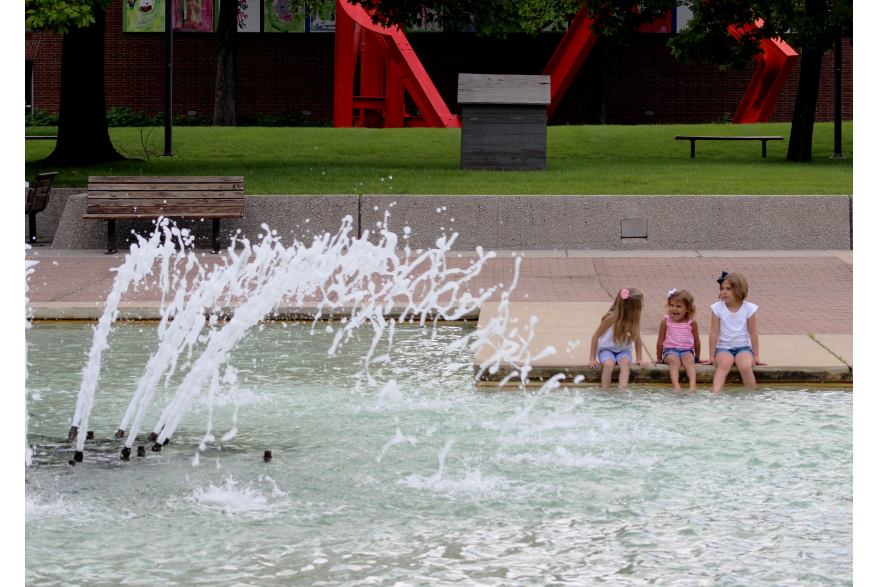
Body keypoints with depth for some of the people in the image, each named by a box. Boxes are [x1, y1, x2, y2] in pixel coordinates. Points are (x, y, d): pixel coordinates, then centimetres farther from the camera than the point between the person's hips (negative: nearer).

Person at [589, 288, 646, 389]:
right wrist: (593, 359, -12)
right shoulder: (612, 318, -21)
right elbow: (595, 337, -13)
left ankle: (622, 390, -45)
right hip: (606, 349, -3)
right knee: (609, 364, -35)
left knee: (625, 362, -32)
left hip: (624, 350, 3)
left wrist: (639, 359, -3)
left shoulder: (635, 319, -10)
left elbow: (637, 338, 3)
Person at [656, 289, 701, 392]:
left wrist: (697, 357, 18)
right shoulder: (666, 321, 4)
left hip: (687, 351, 1)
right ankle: (676, 385, -52)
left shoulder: (692, 322, 4)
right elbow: (660, 341, 9)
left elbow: (696, 341, 14)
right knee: (674, 360, -33)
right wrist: (659, 358, 13)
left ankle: (693, 385, -51)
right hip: (670, 350, -1)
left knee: (689, 360, -32)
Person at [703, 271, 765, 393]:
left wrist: (756, 356, 4)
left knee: (745, 366, -31)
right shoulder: (718, 308, 0)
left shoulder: (748, 308, -1)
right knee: (724, 364, -34)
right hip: (724, 348, 0)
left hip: (743, 347, 0)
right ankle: (716, 393, -53)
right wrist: (712, 356, 1)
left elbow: (753, 333, 3)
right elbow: (714, 332, 1)